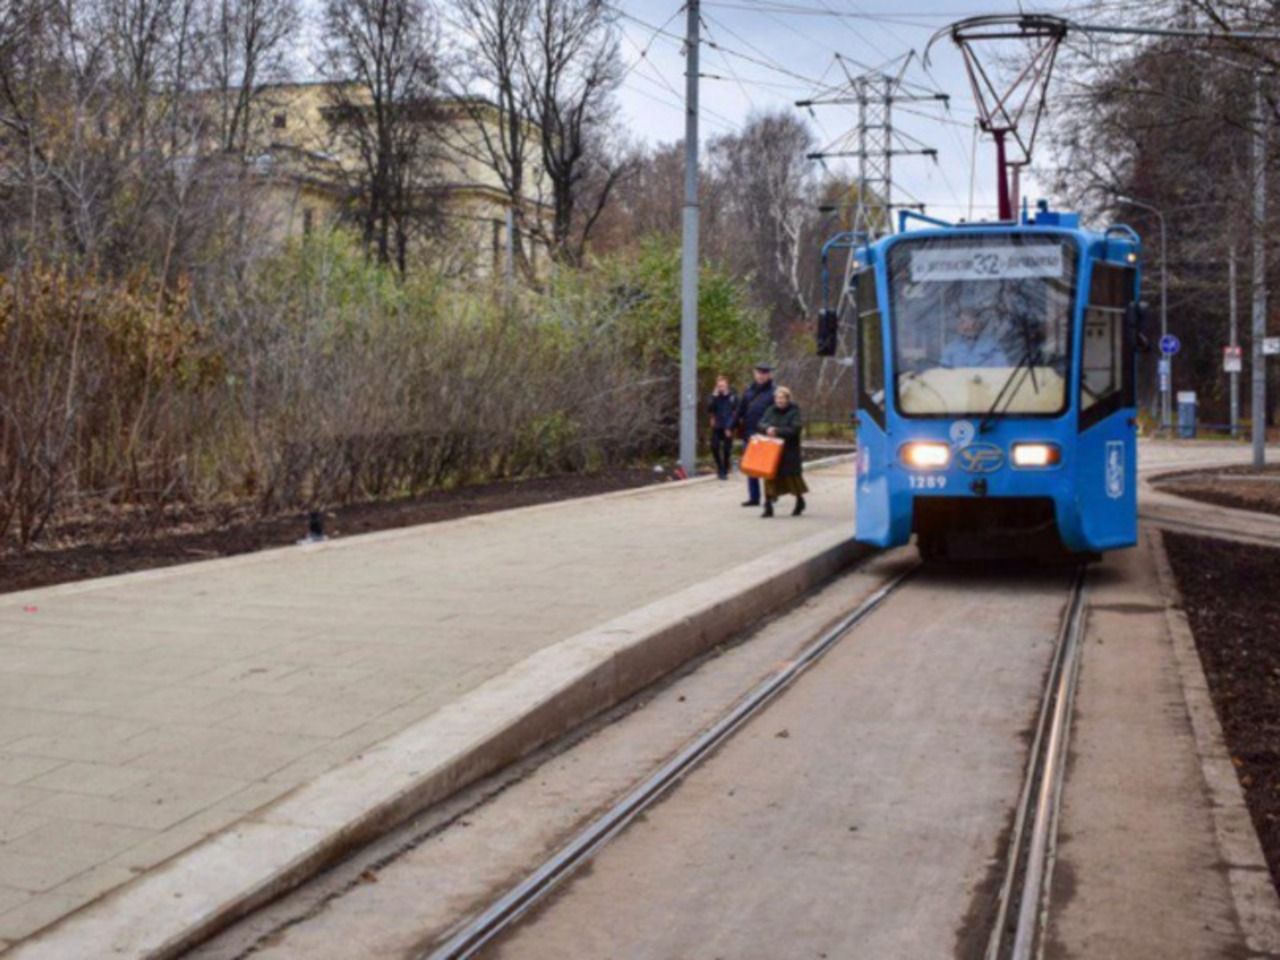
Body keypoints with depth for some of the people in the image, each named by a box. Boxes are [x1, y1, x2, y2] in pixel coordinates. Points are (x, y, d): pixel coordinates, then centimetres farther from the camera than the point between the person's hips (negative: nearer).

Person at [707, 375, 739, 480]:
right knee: (714, 447, -6)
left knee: (727, 449, 1)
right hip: (716, 427, 2)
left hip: (728, 427, -2)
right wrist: (714, 396, -15)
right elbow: (709, 409, -7)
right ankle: (720, 468, 15)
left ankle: (725, 471, 15)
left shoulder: (733, 397, -3)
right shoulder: (715, 396, 3)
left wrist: (730, 427, -8)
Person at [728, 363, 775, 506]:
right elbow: (740, 410, 15)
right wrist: (732, 426, 12)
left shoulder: (773, 393, -3)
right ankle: (754, 497, 12)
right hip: (749, 434, 5)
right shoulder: (748, 391, 11)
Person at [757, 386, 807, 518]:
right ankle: (768, 507, 0)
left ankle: (800, 501, 29)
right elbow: (761, 424, 2)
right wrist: (768, 428, -21)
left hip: (789, 451, -4)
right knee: (770, 477, -2)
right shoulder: (771, 411, 8)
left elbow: (795, 429, -16)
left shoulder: (794, 412, -6)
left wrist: (777, 431, -22)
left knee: (792, 476, 5)